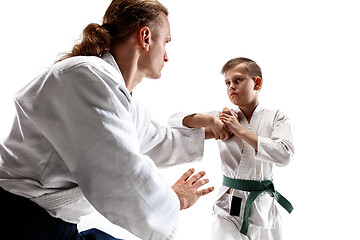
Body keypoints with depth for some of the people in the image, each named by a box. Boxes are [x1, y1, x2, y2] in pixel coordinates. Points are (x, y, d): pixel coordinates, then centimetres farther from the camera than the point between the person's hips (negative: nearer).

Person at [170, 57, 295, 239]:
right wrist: (210, 120, -19)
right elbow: (176, 120, -3)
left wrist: (241, 131, -15)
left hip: (264, 210, 1)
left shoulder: (276, 118, 1)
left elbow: (284, 155, -16)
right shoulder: (224, 117, 3)